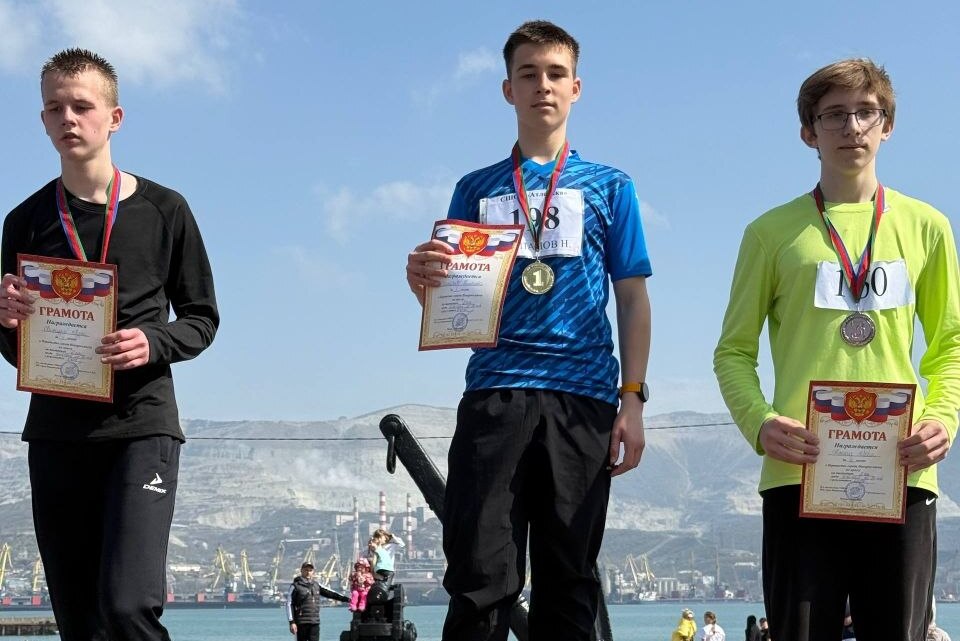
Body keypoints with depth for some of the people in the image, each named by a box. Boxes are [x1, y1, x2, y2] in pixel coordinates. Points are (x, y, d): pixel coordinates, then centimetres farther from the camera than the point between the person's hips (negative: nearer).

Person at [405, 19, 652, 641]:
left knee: (568, 582, 2)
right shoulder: (477, 189, 17)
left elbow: (633, 300, 10)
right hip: (493, 395, 1)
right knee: (481, 580, -6)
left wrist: (633, 401, -1)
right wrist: (424, 280, -10)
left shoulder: (609, 187, 14)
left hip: (582, 399, 0)